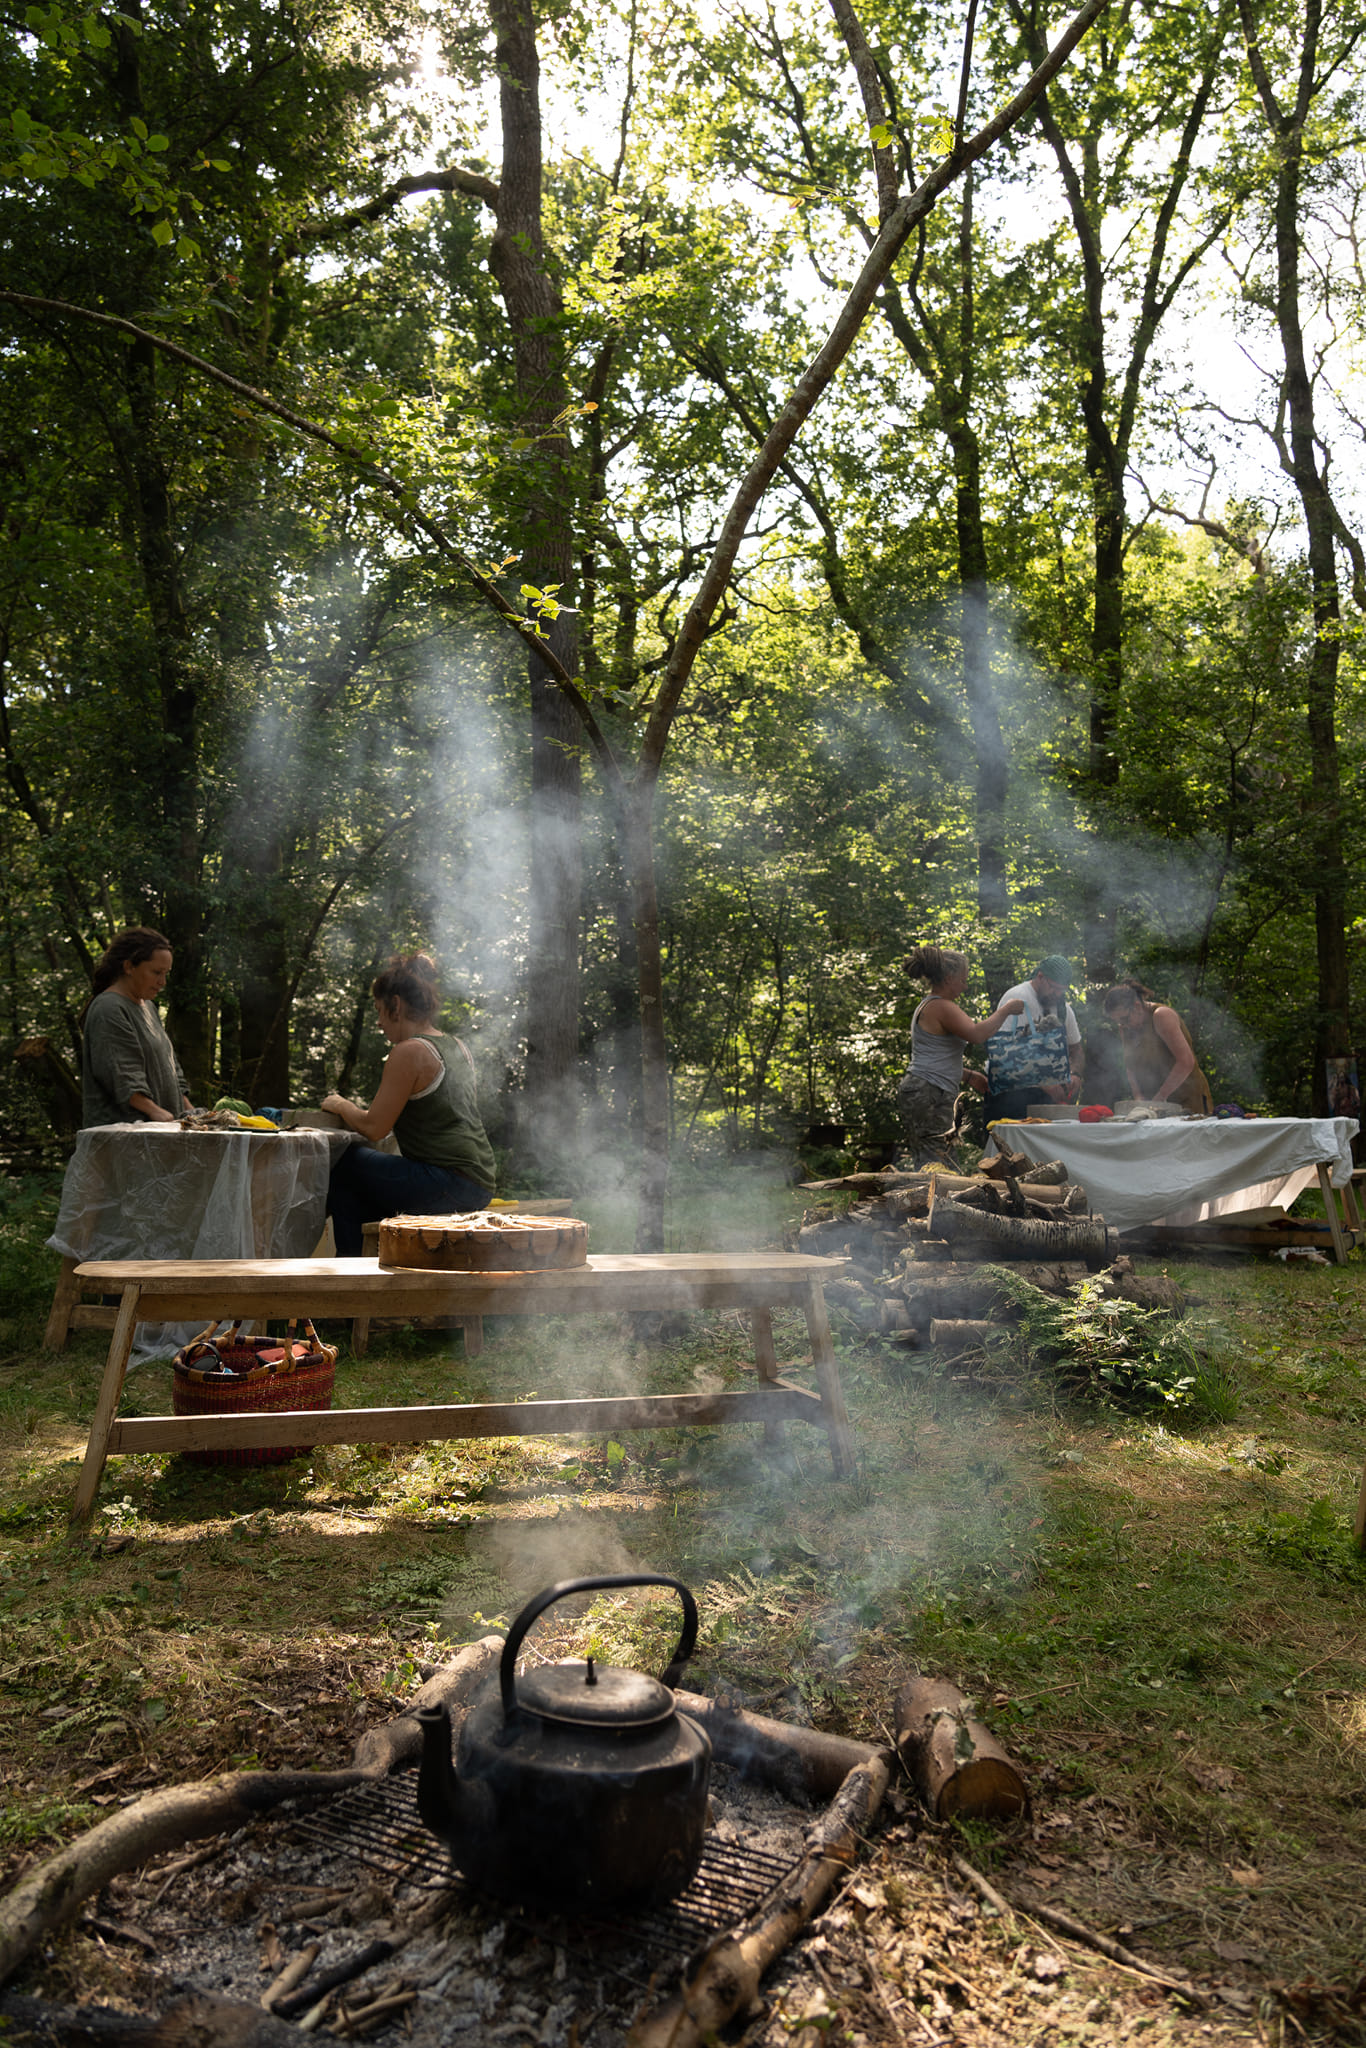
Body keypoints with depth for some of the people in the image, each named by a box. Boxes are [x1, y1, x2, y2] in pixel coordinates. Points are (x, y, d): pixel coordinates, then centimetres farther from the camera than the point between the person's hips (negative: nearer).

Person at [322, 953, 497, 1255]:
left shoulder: (409, 1052, -11)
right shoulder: (457, 1048, 15)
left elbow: (374, 1128, -10)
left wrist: (340, 1105, 10)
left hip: (449, 1182, -9)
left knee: (344, 1165, 1)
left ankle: (350, 1261, 9)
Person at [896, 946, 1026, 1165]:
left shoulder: (927, 1006, 23)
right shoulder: (941, 1007, -11)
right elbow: (978, 1035, -23)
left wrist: (968, 1076, 25)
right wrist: (1005, 1010, -9)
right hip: (929, 1095, -11)